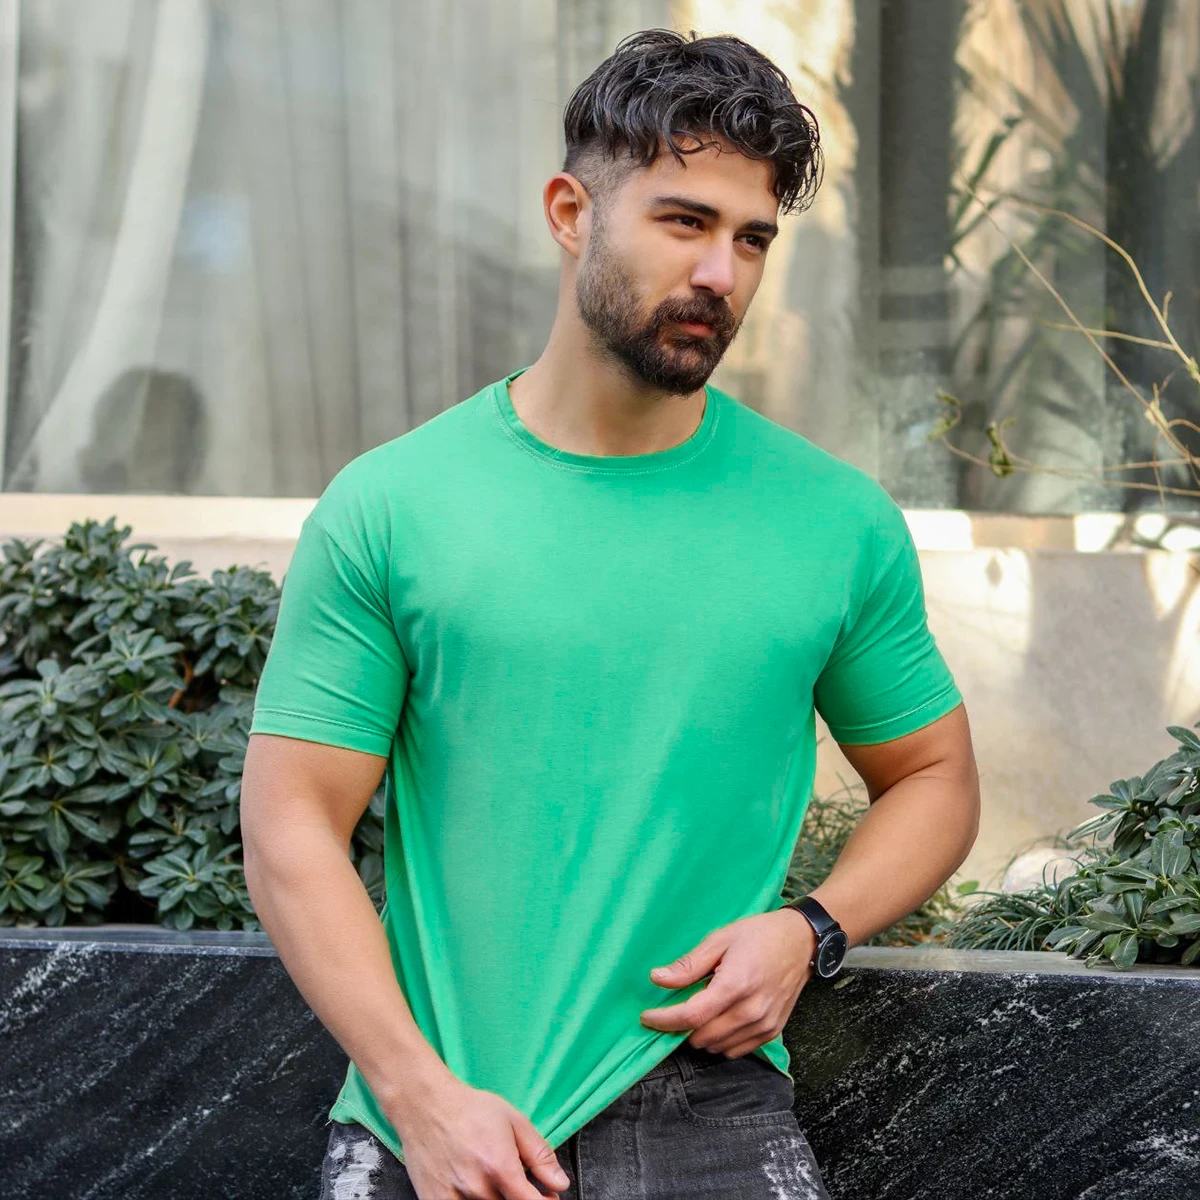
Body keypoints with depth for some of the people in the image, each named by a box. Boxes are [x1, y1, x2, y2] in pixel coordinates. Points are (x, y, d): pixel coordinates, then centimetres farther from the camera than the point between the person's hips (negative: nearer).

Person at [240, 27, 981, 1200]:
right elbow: (291, 828, -1)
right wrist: (425, 1096, -11)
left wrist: (811, 928, -4)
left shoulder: (837, 521, 4)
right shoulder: (386, 509, 0)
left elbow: (934, 774, 15)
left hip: (702, 1093, 1)